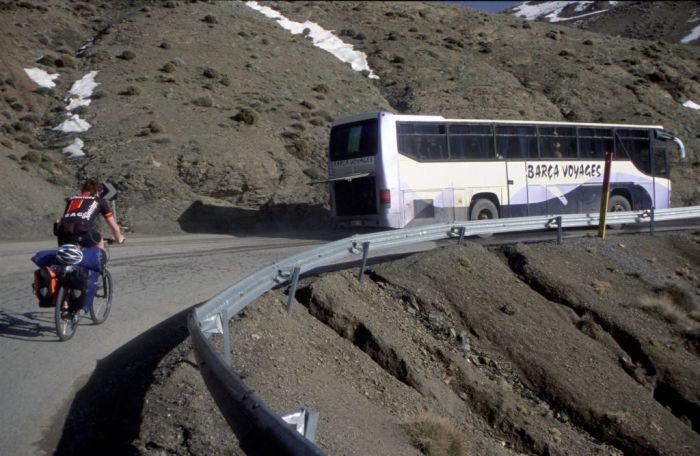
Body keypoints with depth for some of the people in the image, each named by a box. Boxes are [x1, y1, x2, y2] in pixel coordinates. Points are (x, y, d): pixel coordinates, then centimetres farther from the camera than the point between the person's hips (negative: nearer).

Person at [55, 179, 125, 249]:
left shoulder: (71, 199, 34)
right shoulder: (100, 201, 24)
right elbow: (114, 227, 30)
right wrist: (119, 239, 49)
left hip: (63, 231, 3)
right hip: (82, 231, -3)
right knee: (99, 242, 28)